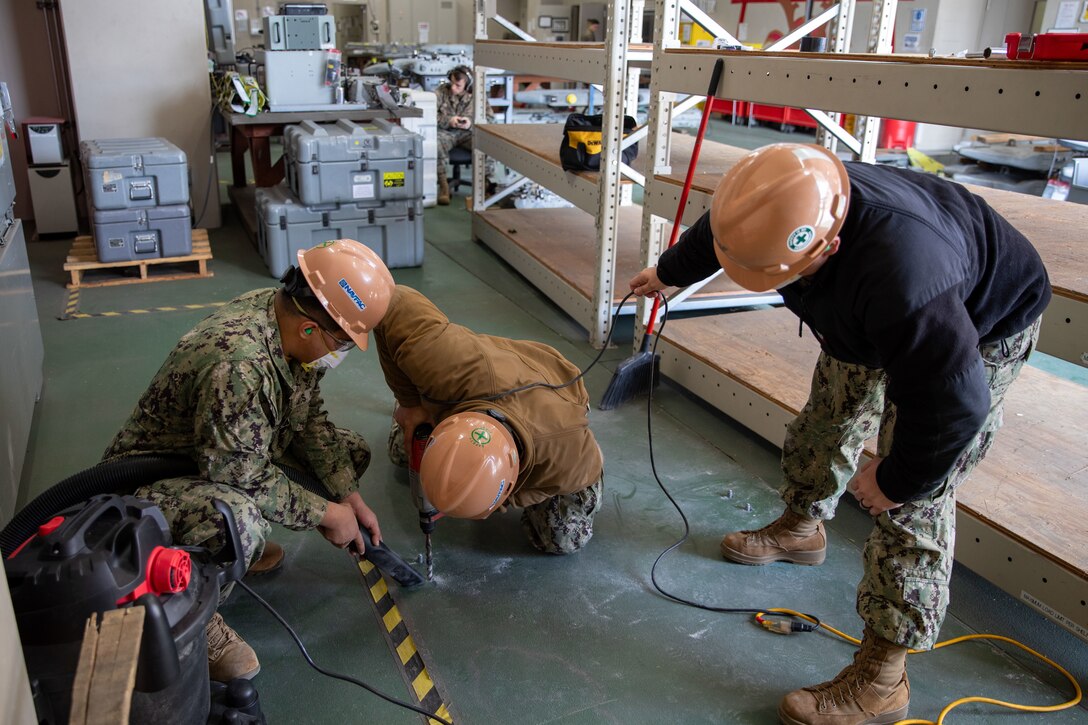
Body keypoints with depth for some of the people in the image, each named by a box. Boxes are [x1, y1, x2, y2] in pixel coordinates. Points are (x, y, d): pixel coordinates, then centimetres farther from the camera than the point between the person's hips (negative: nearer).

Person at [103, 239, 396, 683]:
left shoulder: (289, 316, -10)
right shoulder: (240, 366, -39)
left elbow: (310, 419, 0)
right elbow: (242, 475, -31)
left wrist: (350, 498, -6)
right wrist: (326, 514, -19)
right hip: (156, 475, -9)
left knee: (351, 452, 4)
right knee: (241, 521, -40)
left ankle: (237, 542, 13)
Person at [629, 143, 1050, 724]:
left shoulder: (900, 274, -50)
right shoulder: (784, 206, -25)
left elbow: (952, 402, -40)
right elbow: (708, 237, 0)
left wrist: (897, 479, -23)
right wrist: (665, 272, 21)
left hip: (978, 333, -7)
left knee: (914, 501, -10)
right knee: (828, 415, 19)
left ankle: (880, 678, -1)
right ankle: (802, 528, 47)